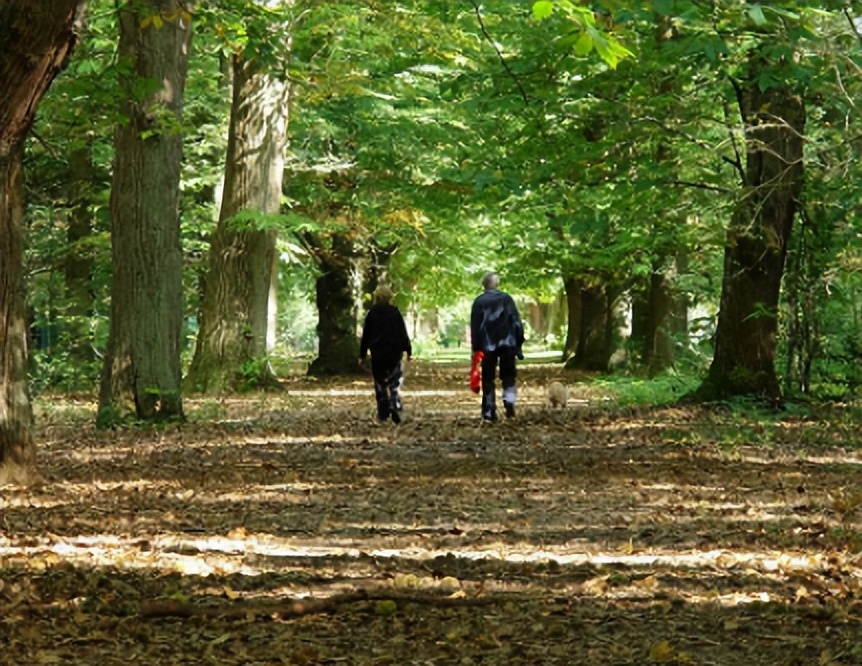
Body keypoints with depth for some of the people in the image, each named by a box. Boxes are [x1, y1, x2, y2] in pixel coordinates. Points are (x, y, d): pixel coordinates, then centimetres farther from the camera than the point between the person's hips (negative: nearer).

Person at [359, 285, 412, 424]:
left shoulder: (371, 313, -1)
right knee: (395, 381, 6)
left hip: (377, 353, 0)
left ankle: (383, 413, 8)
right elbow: (403, 333, 0)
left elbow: (365, 335, 3)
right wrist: (408, 351, 7)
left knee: (380, 382, 9)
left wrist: (362, 354, 9)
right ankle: (394, 406, -18)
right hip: (394, 351, 0)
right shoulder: (395, 312, -2)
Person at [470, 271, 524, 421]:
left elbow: (474, 326, 1)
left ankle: (489, 412, 0)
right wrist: (519, 344, 7)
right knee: (508, 376, 10)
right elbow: (517, 322, 2)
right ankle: (509, 400, -15)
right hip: (507, 343, 1)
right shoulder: (506, 299, 4)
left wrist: (476, 348, 5)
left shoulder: (479, 302, 2)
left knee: (488, 379, 5)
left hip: (487, 345, -1)